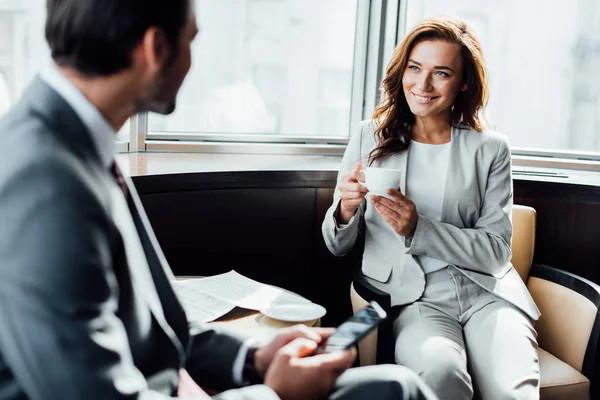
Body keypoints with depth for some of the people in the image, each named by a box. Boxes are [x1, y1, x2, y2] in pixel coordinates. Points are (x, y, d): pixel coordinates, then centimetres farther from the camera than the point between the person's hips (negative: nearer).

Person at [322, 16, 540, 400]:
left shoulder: (490, 148, 6)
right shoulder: (370, 137, 7)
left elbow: (497, 249, 1)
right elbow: (338, 246, 9)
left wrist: (418, 229, -15)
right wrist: (346, 209, -15)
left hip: (486, 290, 1)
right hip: (413, 295, 0)